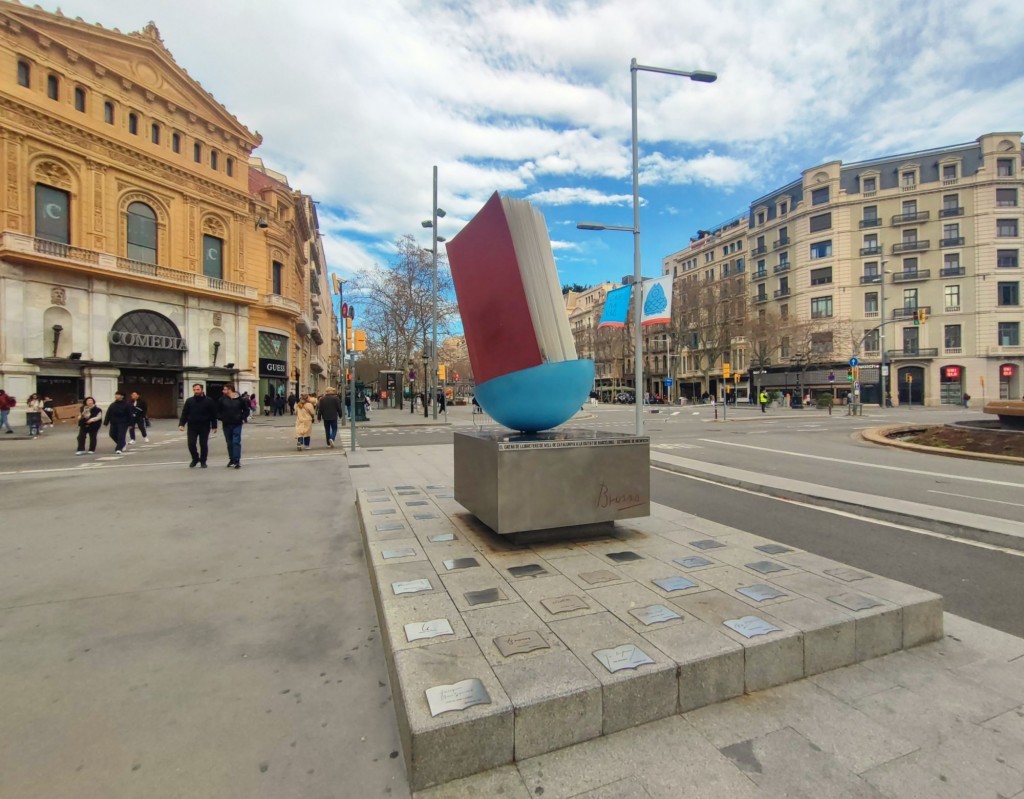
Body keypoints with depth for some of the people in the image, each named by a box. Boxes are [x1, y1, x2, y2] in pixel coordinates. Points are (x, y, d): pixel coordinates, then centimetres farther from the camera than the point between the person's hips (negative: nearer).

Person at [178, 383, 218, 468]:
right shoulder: (189, 401, 5)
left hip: (204, 427, -2)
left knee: (203, 444, 4)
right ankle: (195, 459, 21)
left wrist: (214, 426, -5)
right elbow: (184, 414, 5)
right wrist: (181, 424, -7)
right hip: (192, 426, 2)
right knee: (191, 444, -1)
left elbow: (213, 414, -2)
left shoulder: (209, 400, -3)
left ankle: (203, 461, 19)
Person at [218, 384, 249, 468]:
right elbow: (218, 410, 11)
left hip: (237, 424, -3)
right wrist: (221, 419, 1)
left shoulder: (240, 399, -4)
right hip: (226, 424, 3)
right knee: (229, 443, 11)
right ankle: (231, 459, 24)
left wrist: (242, 418, -3)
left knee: (236, 442, -7)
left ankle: (237, 460, -8)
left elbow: (246, 410, 6)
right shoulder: (223, 399, 1)